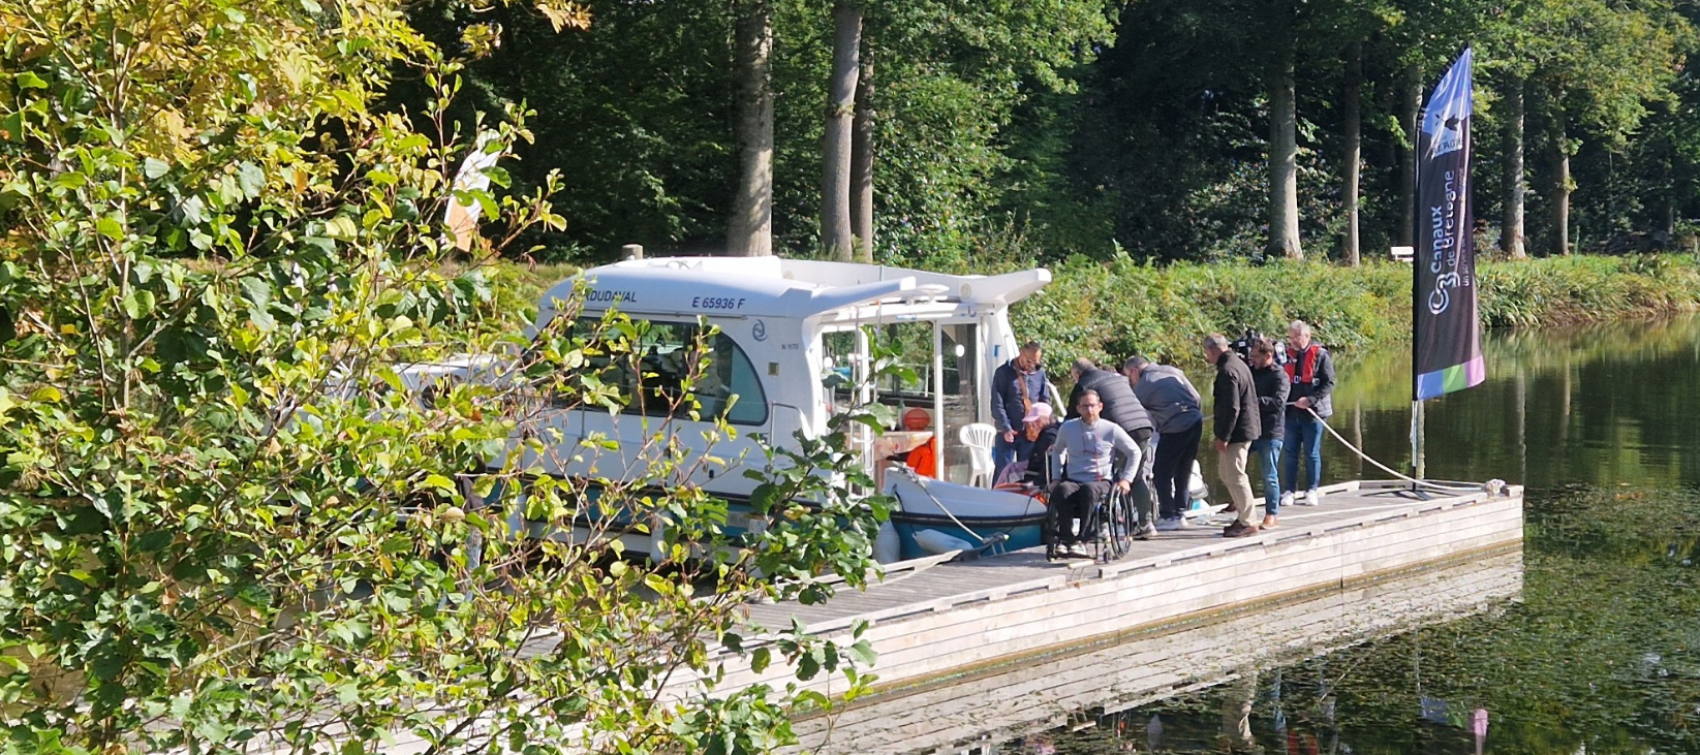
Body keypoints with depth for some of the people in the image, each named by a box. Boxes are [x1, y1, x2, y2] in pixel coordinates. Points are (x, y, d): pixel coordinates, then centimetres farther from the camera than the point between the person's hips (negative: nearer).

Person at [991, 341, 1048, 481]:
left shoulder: (1040, 373, 7)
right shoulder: (1004, 372, -4)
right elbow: (997, 403, -8)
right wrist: (1006, 428, -17)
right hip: (1008, 432, -3)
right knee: (1003, 471, -1)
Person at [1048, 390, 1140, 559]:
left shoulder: (1112, 429, 3)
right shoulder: (1067, 428, 9)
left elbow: (1134, 452, 13)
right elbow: (1058, 451, 28)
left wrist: (1126, 479, 5)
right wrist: (1057, 477, 17)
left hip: (1101, 482, -2)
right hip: (1073, 480, 2)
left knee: (1088, 489, -40)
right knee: (1061, 491, -36)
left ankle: (1079, 538, -34)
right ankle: (1069, 538, -32)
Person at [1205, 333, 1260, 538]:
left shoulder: (1227, 371, -20)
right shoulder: (1238, 363, 13)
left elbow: (1231, 407, -24)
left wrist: (1223, 437, -19)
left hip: (1237, 431, -11)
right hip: (1247, 427, 11)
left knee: (1235, 476, -4)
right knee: (1225, 472, 19)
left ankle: (1246, 522, 1)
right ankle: (1243, 514, 23)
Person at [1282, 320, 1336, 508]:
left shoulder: (1320, 355, -5)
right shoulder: (1288, 355, 8)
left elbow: (1329, 383, -9)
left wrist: (1310, 399, -17)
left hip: (1312, 413, -4)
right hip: (1291, 412, 4)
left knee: (1312, 454, 4)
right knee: (1291, 453, 8)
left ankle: (1312, 491, 13)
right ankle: (1289, 490, 13)